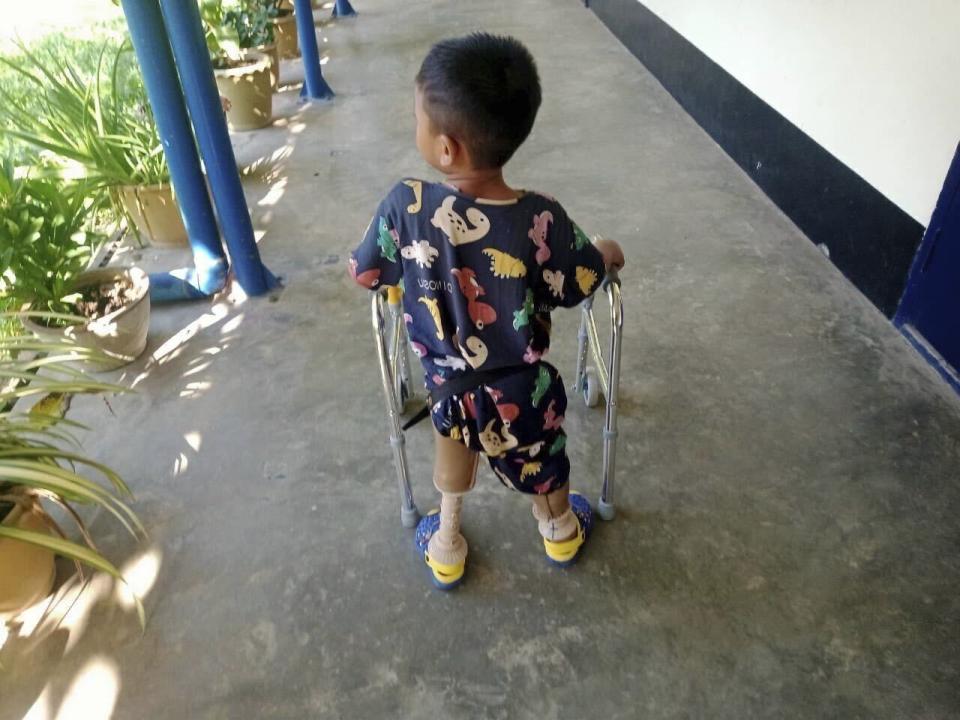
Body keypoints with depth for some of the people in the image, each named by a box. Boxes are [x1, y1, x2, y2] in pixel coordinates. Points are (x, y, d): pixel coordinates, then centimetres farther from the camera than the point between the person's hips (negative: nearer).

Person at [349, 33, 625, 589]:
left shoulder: (406, 206, -22)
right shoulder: (541, 221, -25)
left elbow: (365, 273, -6)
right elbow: (577, 287, -8)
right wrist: (605, 253, 13)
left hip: (446, 380, 1)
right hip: (520, 390, -1)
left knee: (456, 431, 33)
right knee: (541, 459, 27)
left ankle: (446, 544, 47)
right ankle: (560, 530, 57)